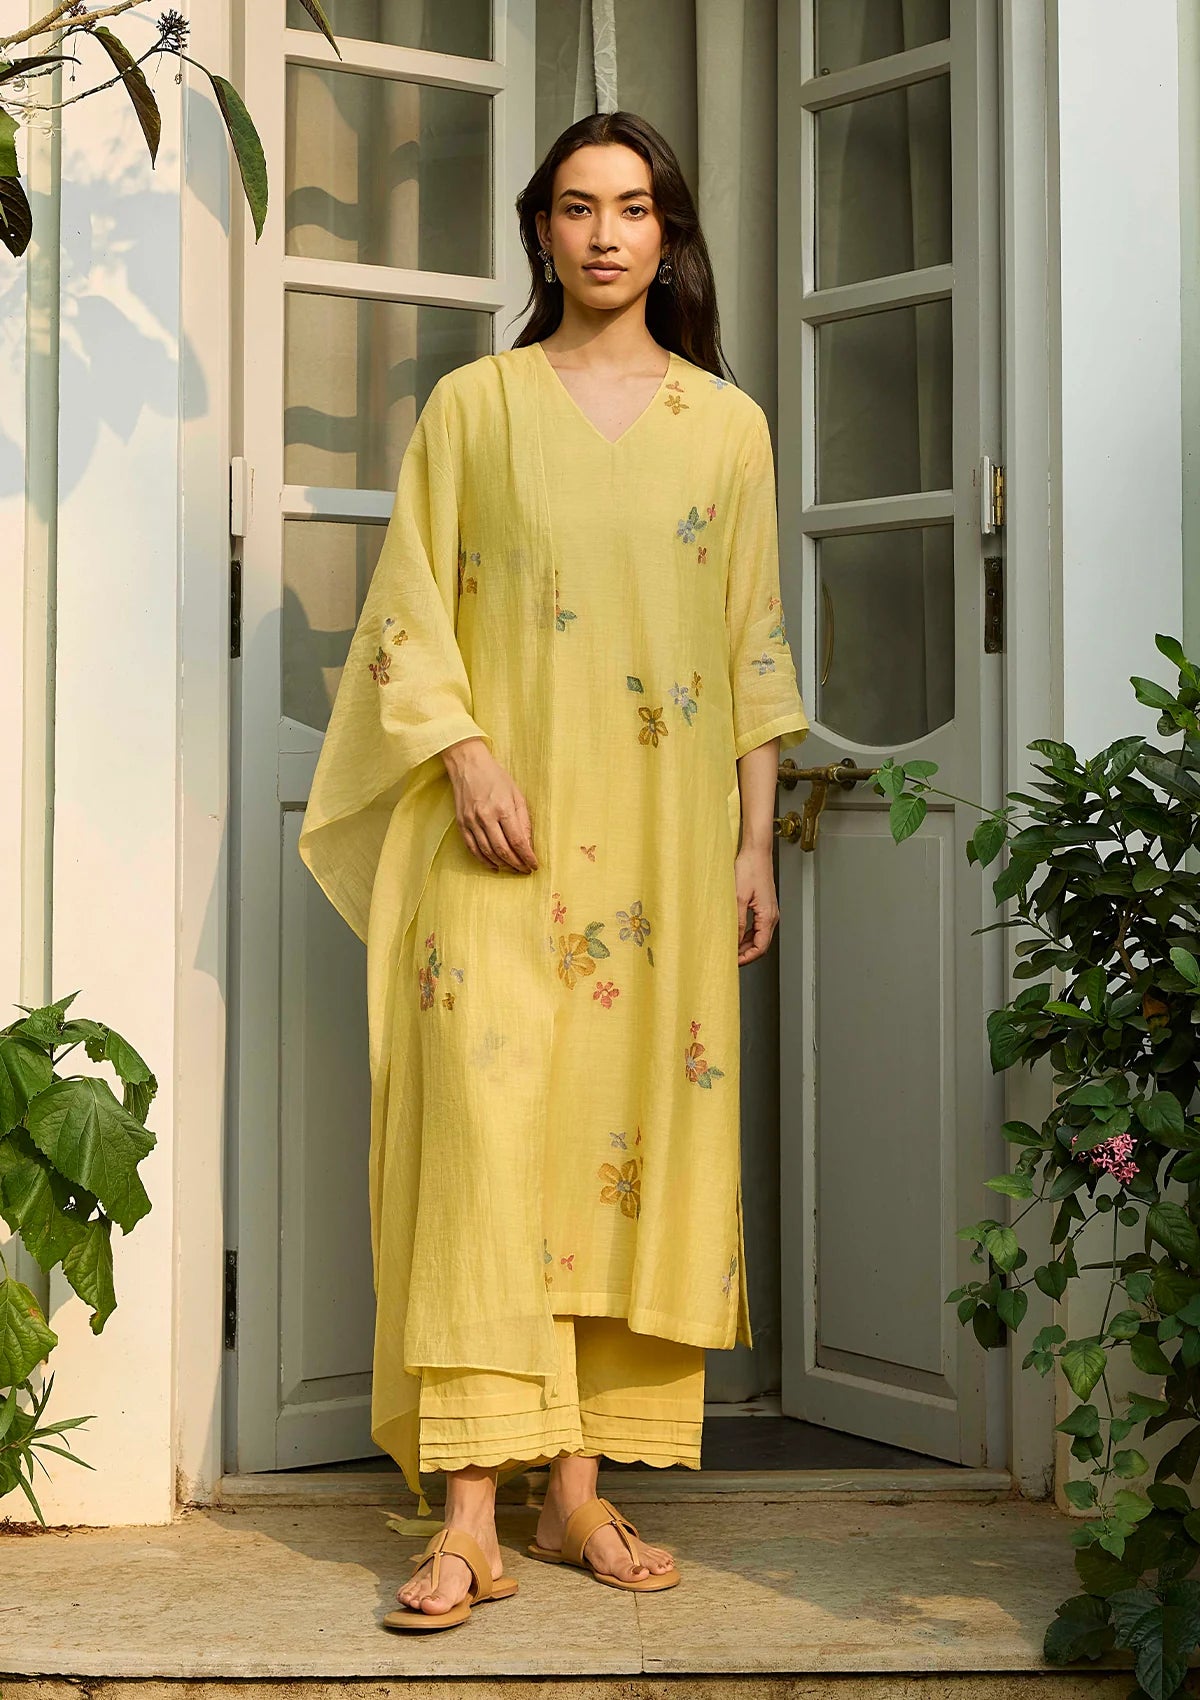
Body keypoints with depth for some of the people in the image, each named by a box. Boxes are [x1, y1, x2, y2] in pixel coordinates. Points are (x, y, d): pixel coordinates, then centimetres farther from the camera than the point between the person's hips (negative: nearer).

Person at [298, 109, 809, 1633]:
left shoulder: (725, 423, 13)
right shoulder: (472, 404, 8)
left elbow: (756, 646, 12)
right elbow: (408, 611, 4)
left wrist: (757, 843, 6)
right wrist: (464, 755, -12)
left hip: (664, 832, 2)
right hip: (502, 820, -2)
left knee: (638, 1125, 0)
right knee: (486, 1121, -11)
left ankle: (582, 1490, 7)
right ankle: (472, 1514, -11)